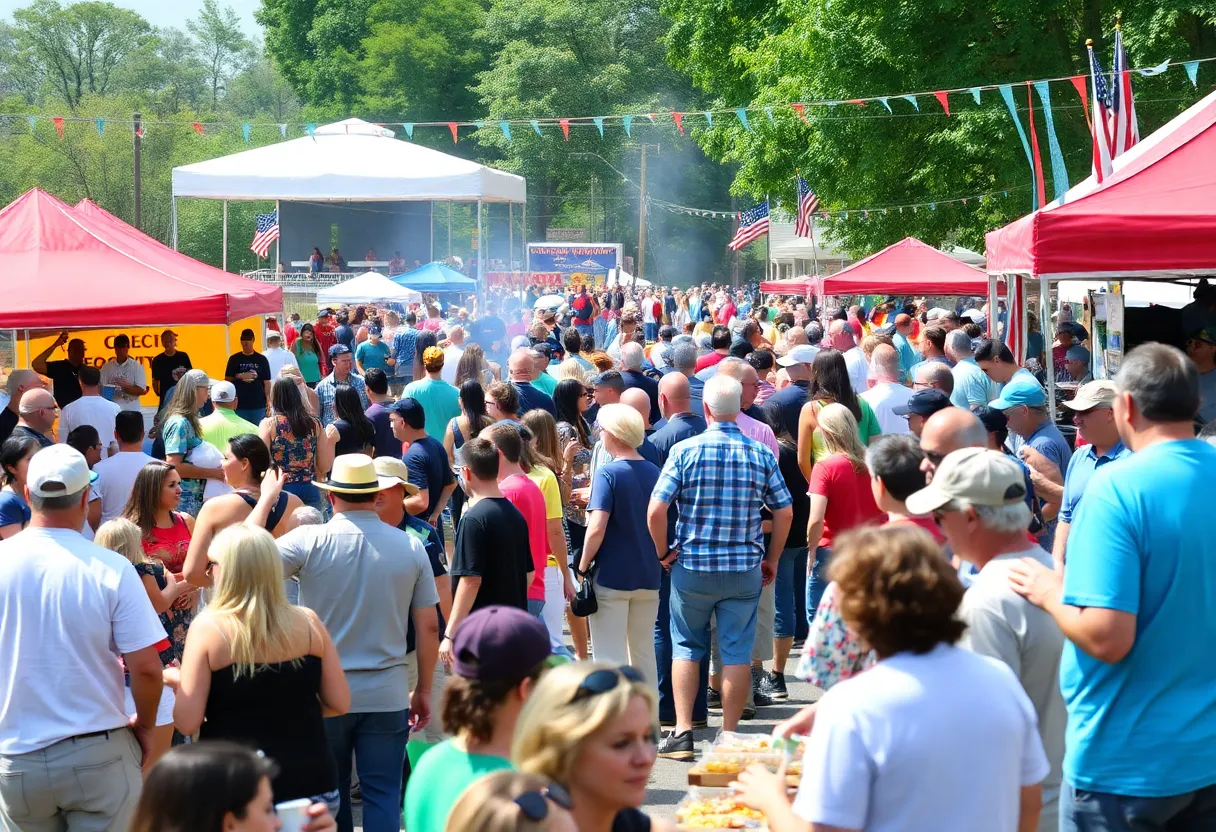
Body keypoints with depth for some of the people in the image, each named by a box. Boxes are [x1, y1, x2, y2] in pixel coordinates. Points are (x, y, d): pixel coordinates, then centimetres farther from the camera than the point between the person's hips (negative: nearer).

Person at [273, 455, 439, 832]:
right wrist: (423, 691, 12)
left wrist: (266, 498, 3)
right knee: (383, 796, 4)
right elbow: (429, 627, 1)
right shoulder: (411, 546, -2)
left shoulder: (309, 541, -11)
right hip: (387, 697, 1)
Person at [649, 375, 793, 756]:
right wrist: (771, 560, 12)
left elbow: (655, 510, -12)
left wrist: (663, 552, 2)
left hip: (692, 566, -1)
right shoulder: (761, 454, -1)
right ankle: (729, 736, 8)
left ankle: (683, 732, 9)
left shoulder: (685, 450, -7)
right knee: (737, 652, 6)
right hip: (745, 568, 1)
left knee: (686, 647, 13)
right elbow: (784, 512, 1)